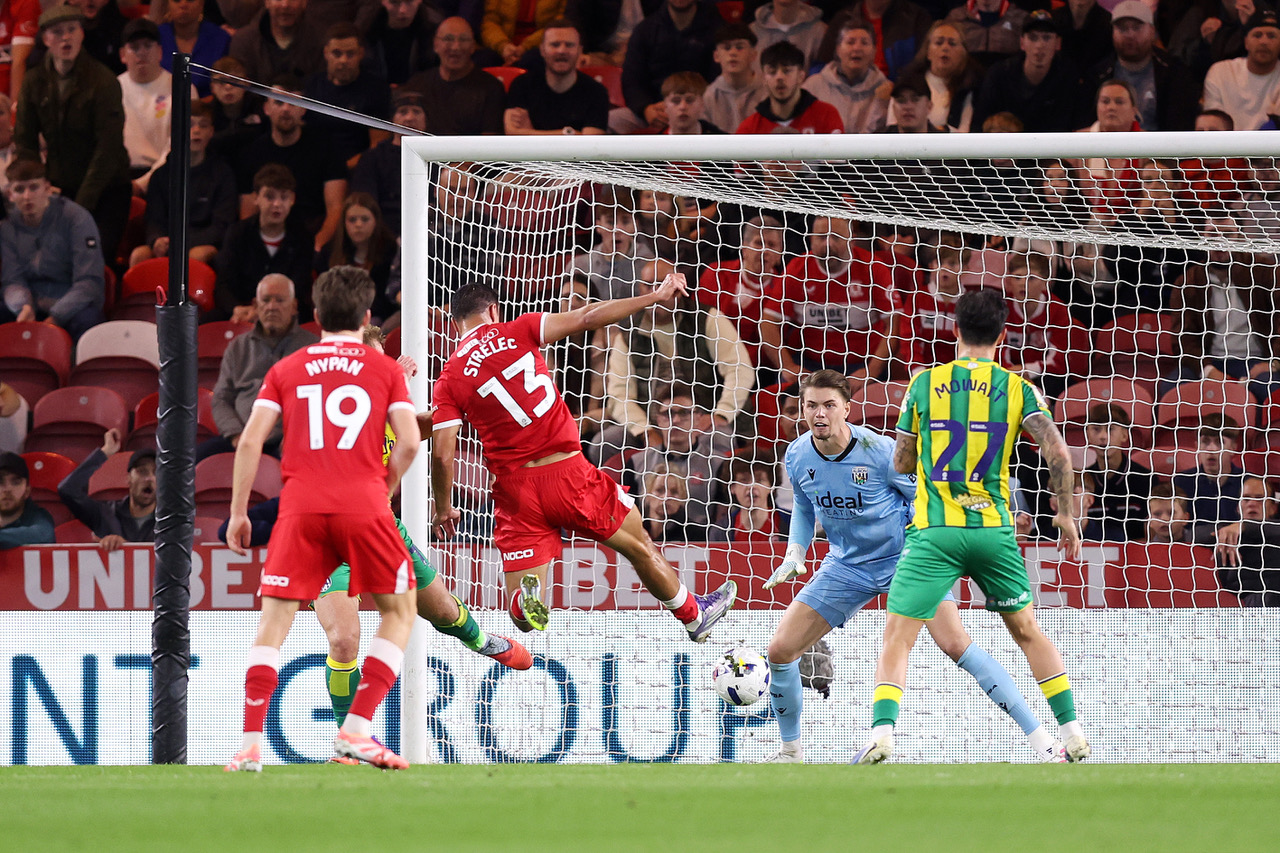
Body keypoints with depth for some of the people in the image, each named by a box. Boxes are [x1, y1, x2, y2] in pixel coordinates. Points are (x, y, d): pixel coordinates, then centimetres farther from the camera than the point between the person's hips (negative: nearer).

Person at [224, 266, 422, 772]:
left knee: (274, 618, 6)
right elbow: (408, 442, 0)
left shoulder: (286, 370, 14)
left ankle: (250, 744, -5)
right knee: (399, 611, 14)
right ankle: (355, 730, 1)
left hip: (301, 506, 1)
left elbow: (250, 440, 6)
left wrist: (238, 513, 10)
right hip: (363, 504, -1)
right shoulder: (386, 370, 11)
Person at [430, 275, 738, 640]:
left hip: (515, 489, 1)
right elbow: (587, 319, -2)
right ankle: (694, 616, 39)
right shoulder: (516, 332, -1)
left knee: (522, 613, 6)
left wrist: (444, 509, 12)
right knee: (639, 547, 24)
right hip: (566, 471, -1)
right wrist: (654, 297, 5)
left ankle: (526, 598, -27)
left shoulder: (449, 381, 1)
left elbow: (442, 454, -3)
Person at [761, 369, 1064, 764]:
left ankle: (1039, 737, -18)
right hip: (846, 565, 5)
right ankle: (791, 751, 19)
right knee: (780, 650, -4)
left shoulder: (880, 451, -22)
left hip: (904, 555, -5)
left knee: (955, 644, -21)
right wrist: (794, 555, 1)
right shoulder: (797, 457, -8)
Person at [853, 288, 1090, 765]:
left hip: (934, 530, -2)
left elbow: (901, 464, 10)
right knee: (1027, 630, 19)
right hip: (993, 529, 2)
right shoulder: (1017, 389, 3)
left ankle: (882, 731, -21)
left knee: (898, 636, -1)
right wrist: (1065, 515, 5)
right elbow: (1058, 453, -7)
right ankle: (1072, 734, 16)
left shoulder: (925, 384, 4)